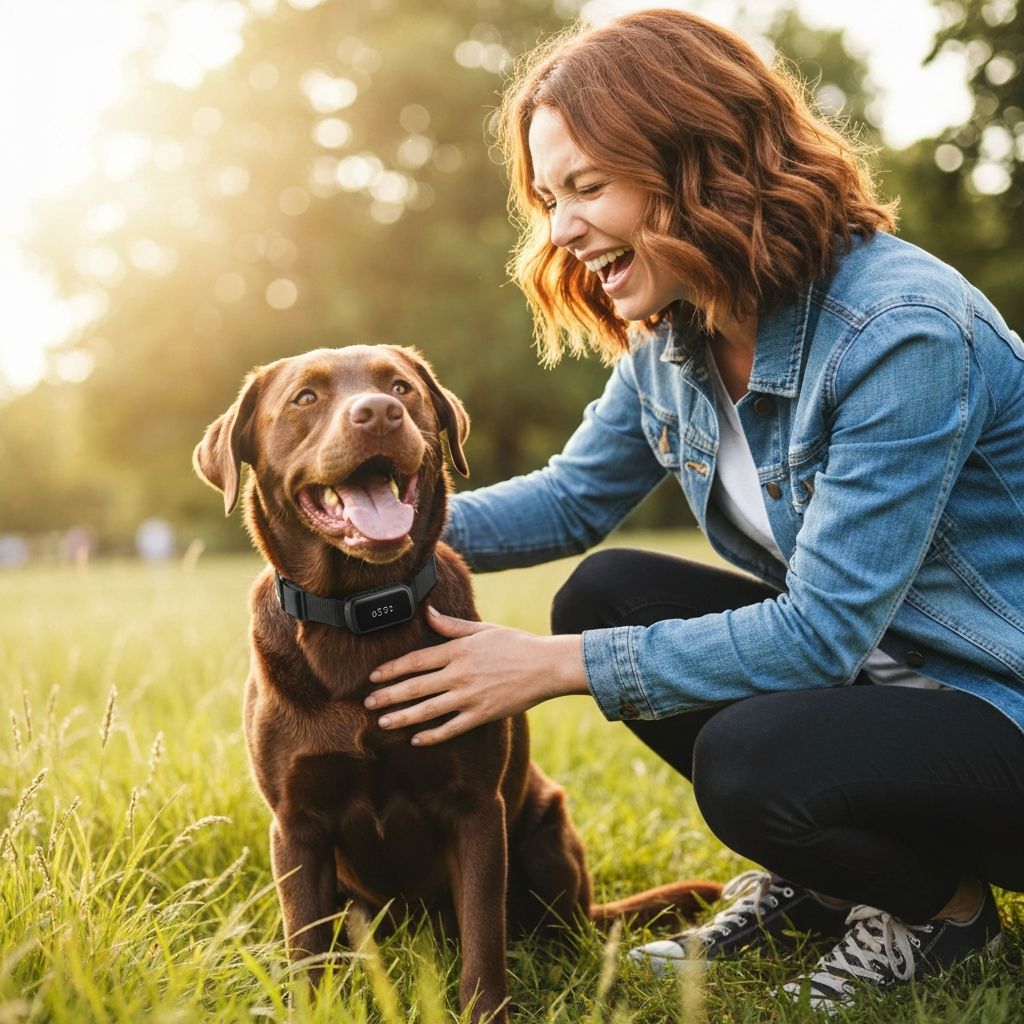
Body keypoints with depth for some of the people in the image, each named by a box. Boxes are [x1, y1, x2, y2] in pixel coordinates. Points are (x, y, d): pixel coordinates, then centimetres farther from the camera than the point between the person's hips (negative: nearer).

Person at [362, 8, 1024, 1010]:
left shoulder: (903, 328, -27)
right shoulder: (670, 336, -2)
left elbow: (820, 631, -28)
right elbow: (576, 496, 10)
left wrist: (555, 668, -27)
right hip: (853, 654, 8)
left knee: (749, 756, -32)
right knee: (604, 594, -3)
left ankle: (943, 907, 3)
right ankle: (807, 881, 11)